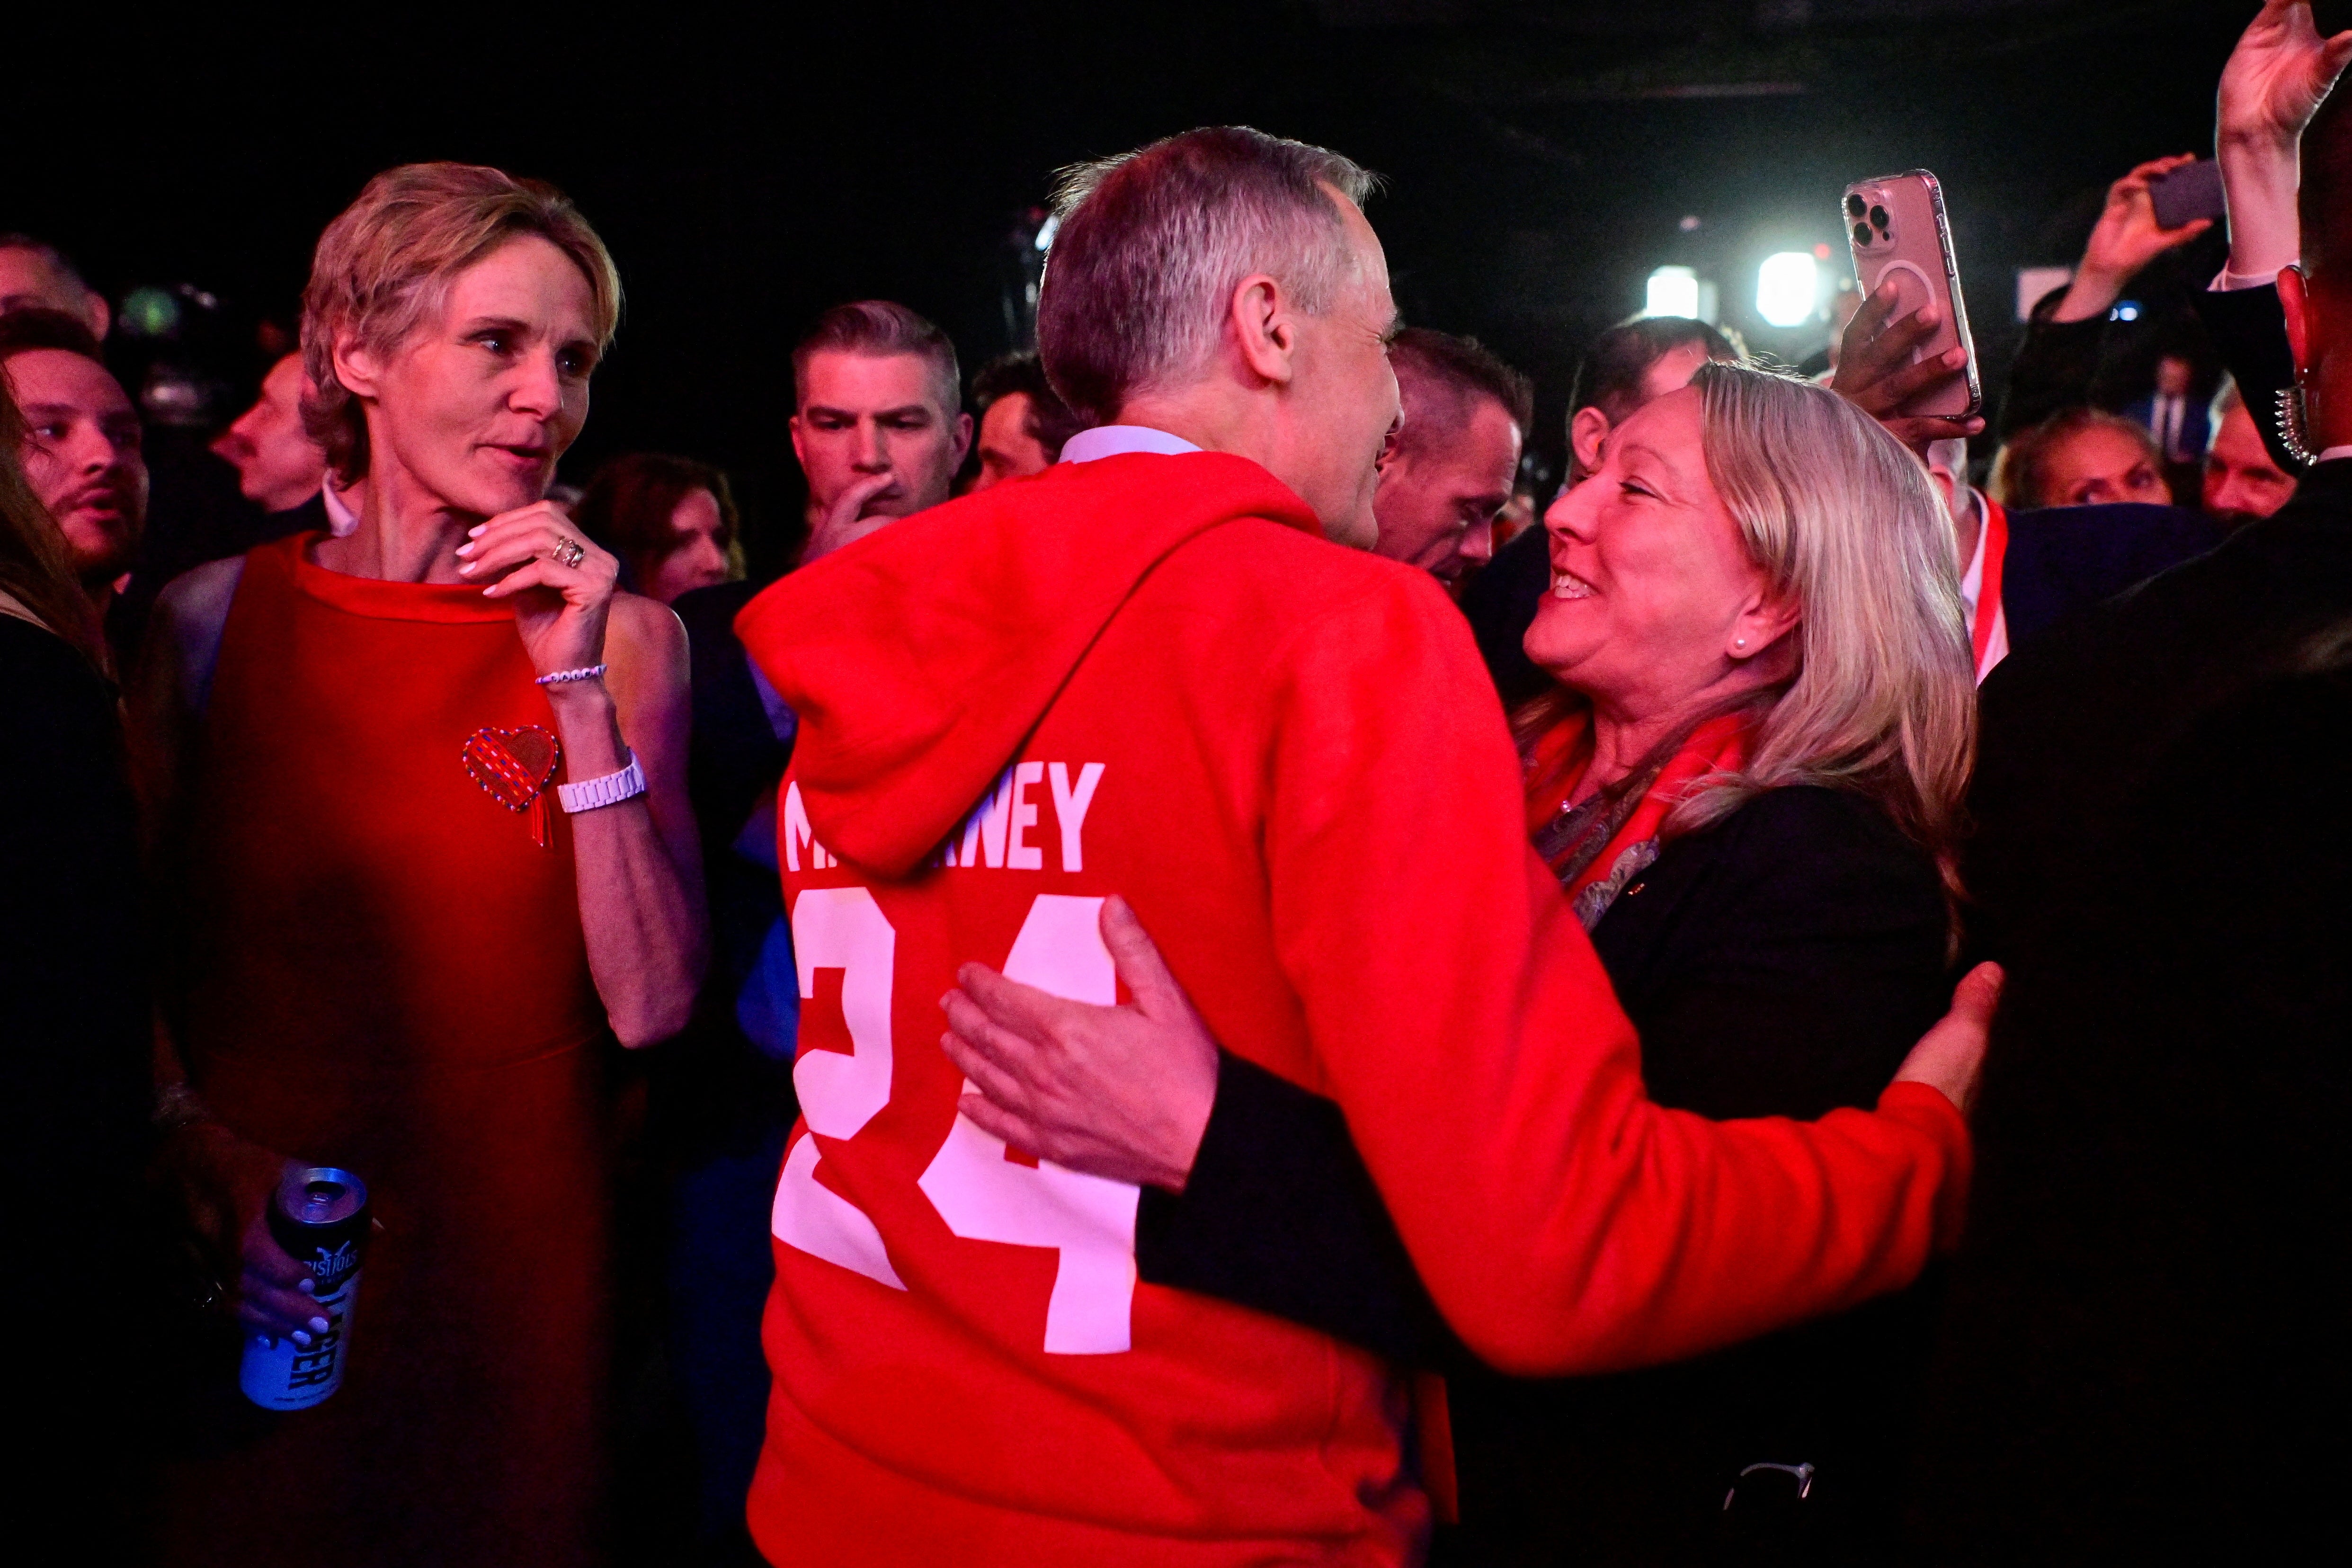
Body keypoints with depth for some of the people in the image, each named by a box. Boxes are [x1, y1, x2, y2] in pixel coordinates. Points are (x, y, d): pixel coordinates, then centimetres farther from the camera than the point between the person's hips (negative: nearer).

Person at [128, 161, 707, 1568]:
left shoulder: (622, 637, -5)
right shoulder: (212, 617, -2)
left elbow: (651, 1008, -13)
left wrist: (579, 691, -19)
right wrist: (198, 1141, -12)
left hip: (513, 1253, -1)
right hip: (256, 1289, 1)